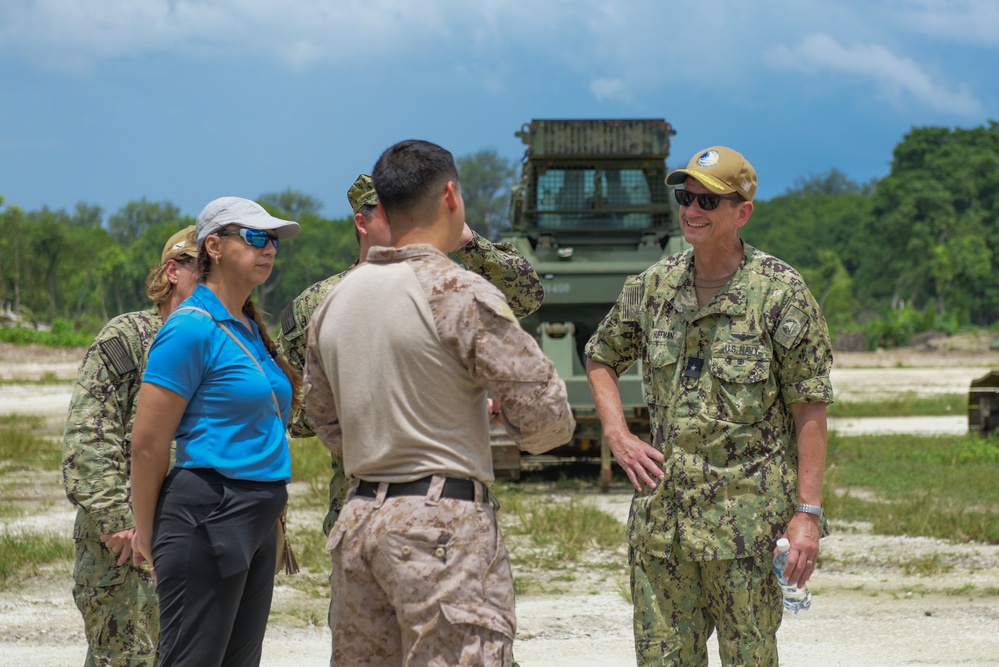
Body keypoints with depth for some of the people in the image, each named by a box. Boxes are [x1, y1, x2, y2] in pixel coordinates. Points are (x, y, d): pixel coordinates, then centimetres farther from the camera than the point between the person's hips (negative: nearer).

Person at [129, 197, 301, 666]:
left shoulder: (249, 330, 14)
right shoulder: (192, 328, -12)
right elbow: (148, 442, -12)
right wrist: (145, 533, -7)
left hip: (256, 521, 9)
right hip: (207, 518, -9)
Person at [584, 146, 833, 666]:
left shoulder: (780, 293, -7)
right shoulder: (653, 287, 6)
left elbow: (810, 410, -7)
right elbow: (600, 358, 23)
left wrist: (807, 512, -13)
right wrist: (618, 437, 7)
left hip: (746, 519, -4)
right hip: (659, 515, 4)